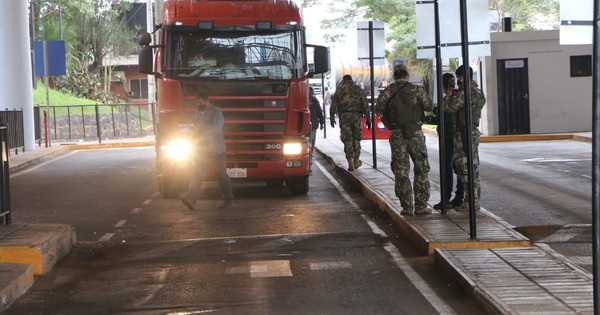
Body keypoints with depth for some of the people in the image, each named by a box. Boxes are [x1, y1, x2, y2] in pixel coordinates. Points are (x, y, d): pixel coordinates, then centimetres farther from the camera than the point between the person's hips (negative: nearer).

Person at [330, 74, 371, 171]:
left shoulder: (339, 90, 6)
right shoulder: (359, 90, 10)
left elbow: (333, 106, 0)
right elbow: (365, 105, 5)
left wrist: (332, 118, 4)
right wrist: (368, 119, 8)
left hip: (344, 116, -1)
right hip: (357, 116, 1)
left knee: (347, 140, 0)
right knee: (356, 139, 14)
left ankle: (350, 163, -7)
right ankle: (356, 161, 20)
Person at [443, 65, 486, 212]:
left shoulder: (463, 94, -18)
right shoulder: (479, 92, 11)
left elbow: (448, 108, -14)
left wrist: (448, 96, 3)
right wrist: (454, 95, 17)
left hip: (463, 133, -9)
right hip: (474, 131, 9)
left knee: (464, 167, -5)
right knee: (473, 167, 13)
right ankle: (475, 200, 18)